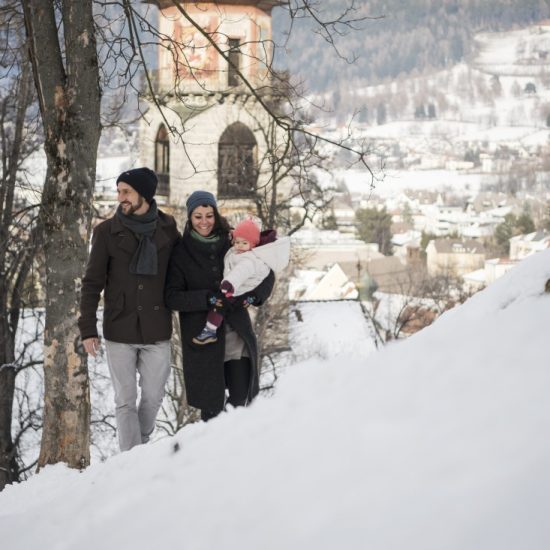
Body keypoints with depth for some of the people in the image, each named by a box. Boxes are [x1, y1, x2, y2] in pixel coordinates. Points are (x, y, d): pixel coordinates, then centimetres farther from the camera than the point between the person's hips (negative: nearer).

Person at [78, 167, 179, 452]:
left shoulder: (167, 228, 1)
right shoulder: (107, 231, -3)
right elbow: (92, 283, -1)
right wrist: (88, 329, -6)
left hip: (157, 331, 1)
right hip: (119, 331, -1)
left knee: (153, 397, 9)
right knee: (126, 401, 3)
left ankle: (142, 444, 31)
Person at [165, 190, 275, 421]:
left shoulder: (232, 243, 4)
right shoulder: (181, 252, -2)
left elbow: (267, 274, 11)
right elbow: (171, 296, -7)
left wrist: (254, 294, -9)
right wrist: (208, 299, -20)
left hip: (236, 331, 2)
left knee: (241, 396, 1)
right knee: (212, 403, 2)